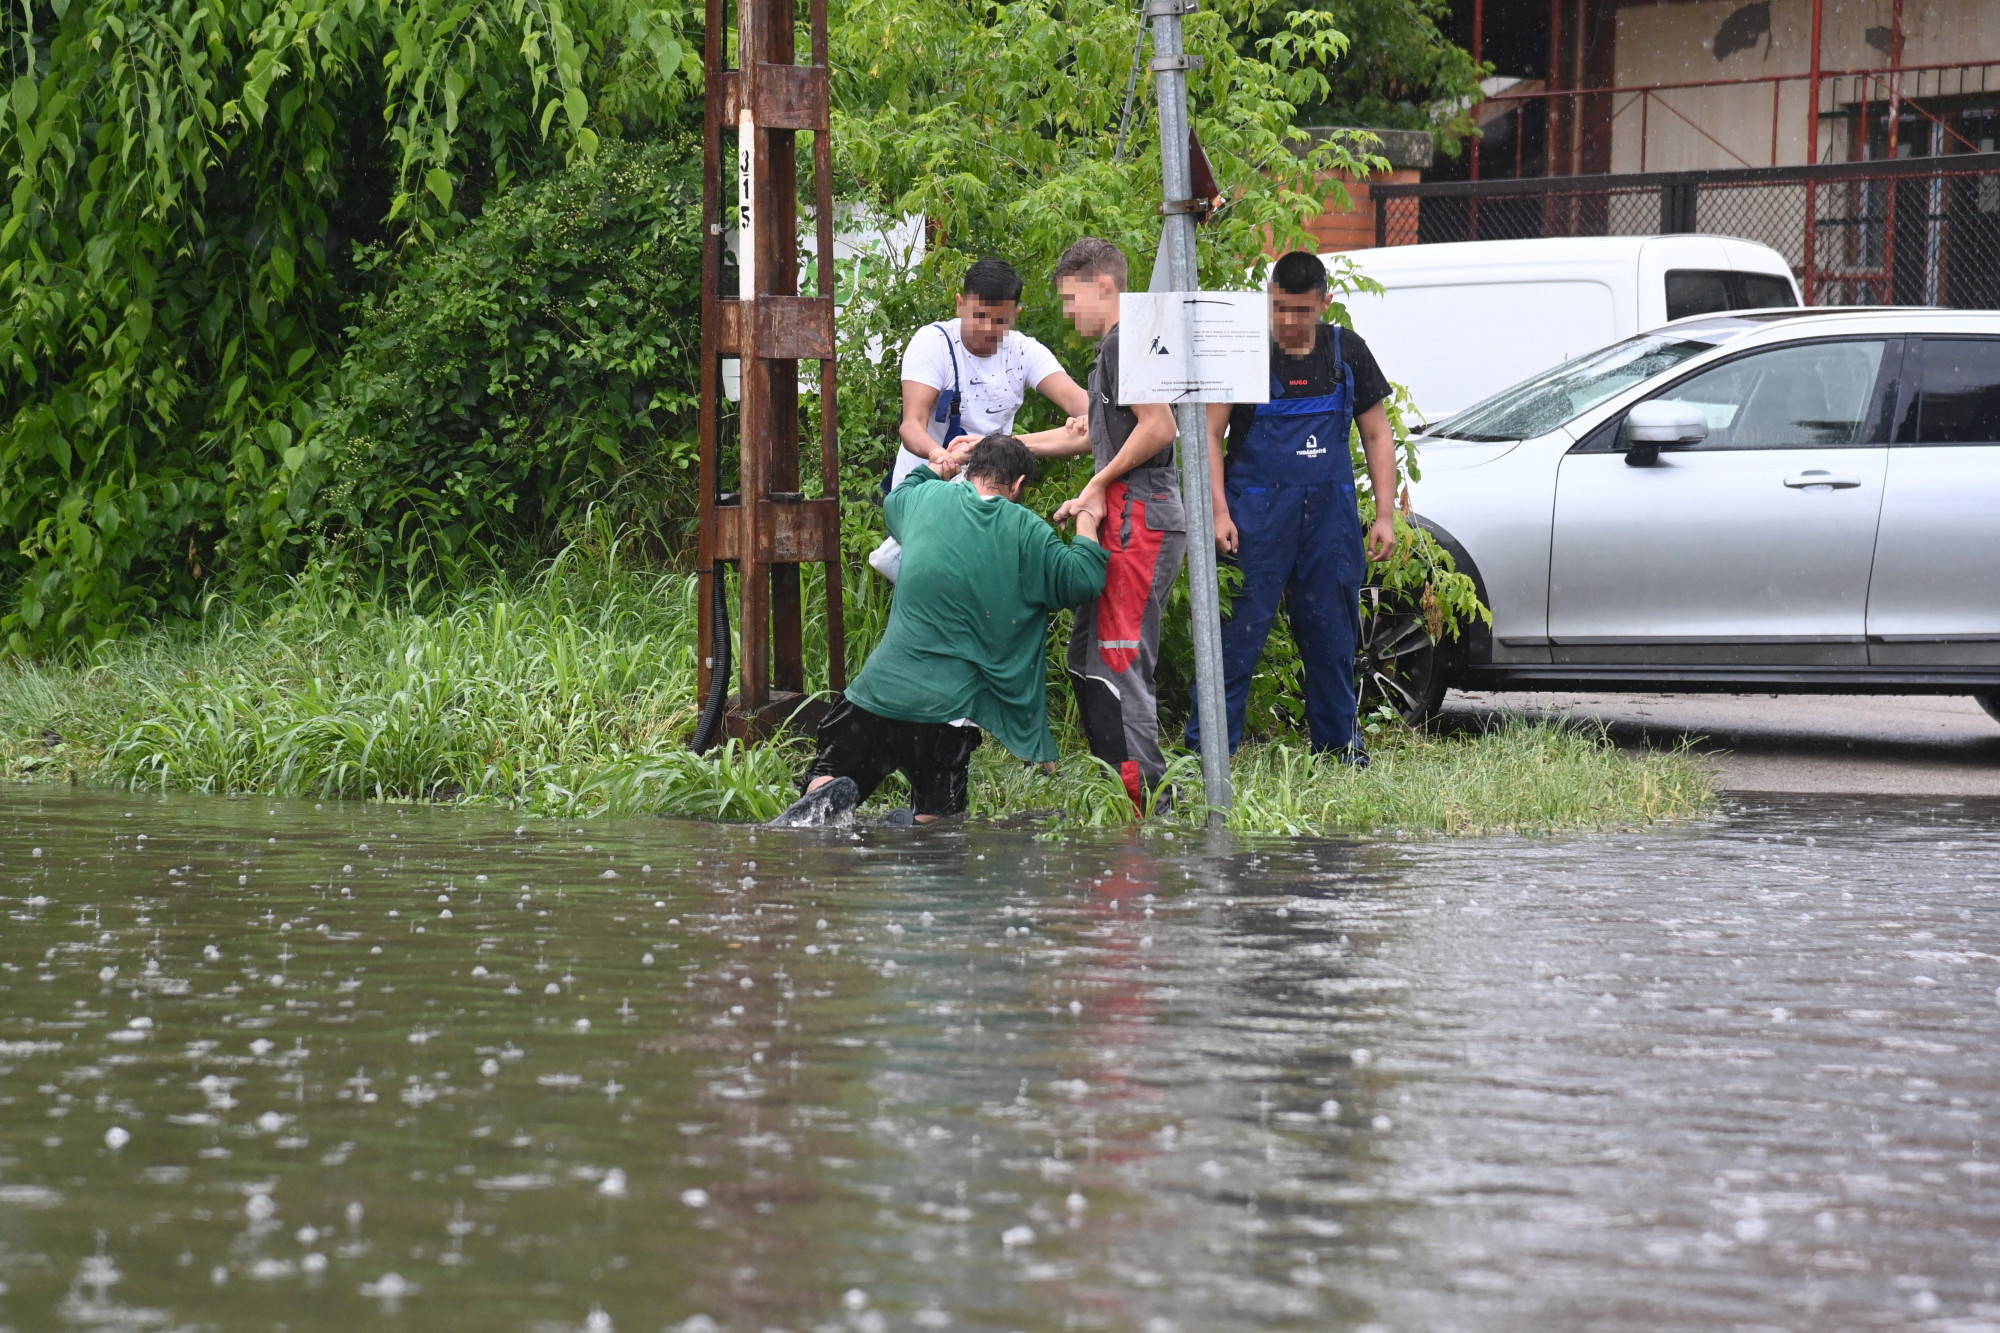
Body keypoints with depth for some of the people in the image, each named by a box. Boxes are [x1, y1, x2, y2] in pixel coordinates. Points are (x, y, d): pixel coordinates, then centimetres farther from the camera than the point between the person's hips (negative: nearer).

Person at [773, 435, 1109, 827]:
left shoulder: (928, 497, 8)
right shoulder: (1026, 531, -2)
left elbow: (895, 500, 32)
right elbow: (1084, 580, -2)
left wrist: (938, 467, 48)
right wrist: (1086, 524, 15)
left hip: (882, 689, 1)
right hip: (948, 705, -1)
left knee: (824, 780, 13)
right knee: (935, 821, 14)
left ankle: (825, 797, -22)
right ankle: (912, 824, -20)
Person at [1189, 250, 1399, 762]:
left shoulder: (1347, 352, 7)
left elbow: (1377, 435, 13)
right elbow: (1210, 432, -1)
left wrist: (1385, 514, 6)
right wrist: (1219, 511, -10)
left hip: (1331, 511, 3)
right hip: (1258, 511, -3)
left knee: (1331, 631, 9)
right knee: (1239, 628, -7)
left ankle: (1337, 740, 22)